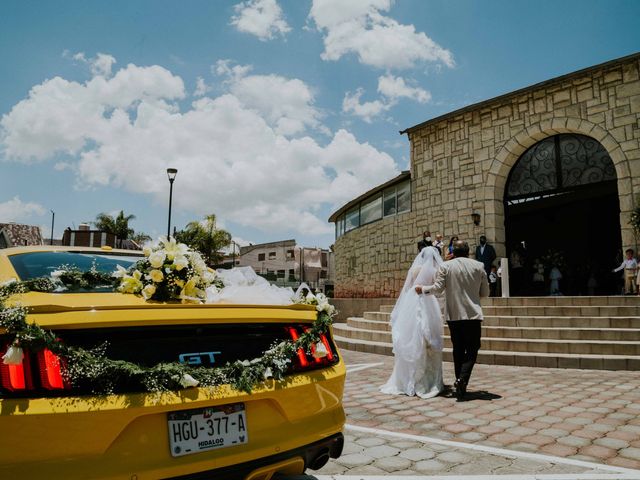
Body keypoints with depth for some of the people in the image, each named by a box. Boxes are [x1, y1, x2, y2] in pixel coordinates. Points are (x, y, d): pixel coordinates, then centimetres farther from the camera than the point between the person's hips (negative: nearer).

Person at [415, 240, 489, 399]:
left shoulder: (446, 266, -2)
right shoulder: (478, 266, 2)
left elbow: (438, 287, -8)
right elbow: (485, 292, 5)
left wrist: (422, 289, 8)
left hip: (454, 315, 1)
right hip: (473, 314, -1)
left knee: (458, 350, 14)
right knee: (471, 350, 3)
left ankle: (459, 381, 17)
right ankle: (463, 379, -17)